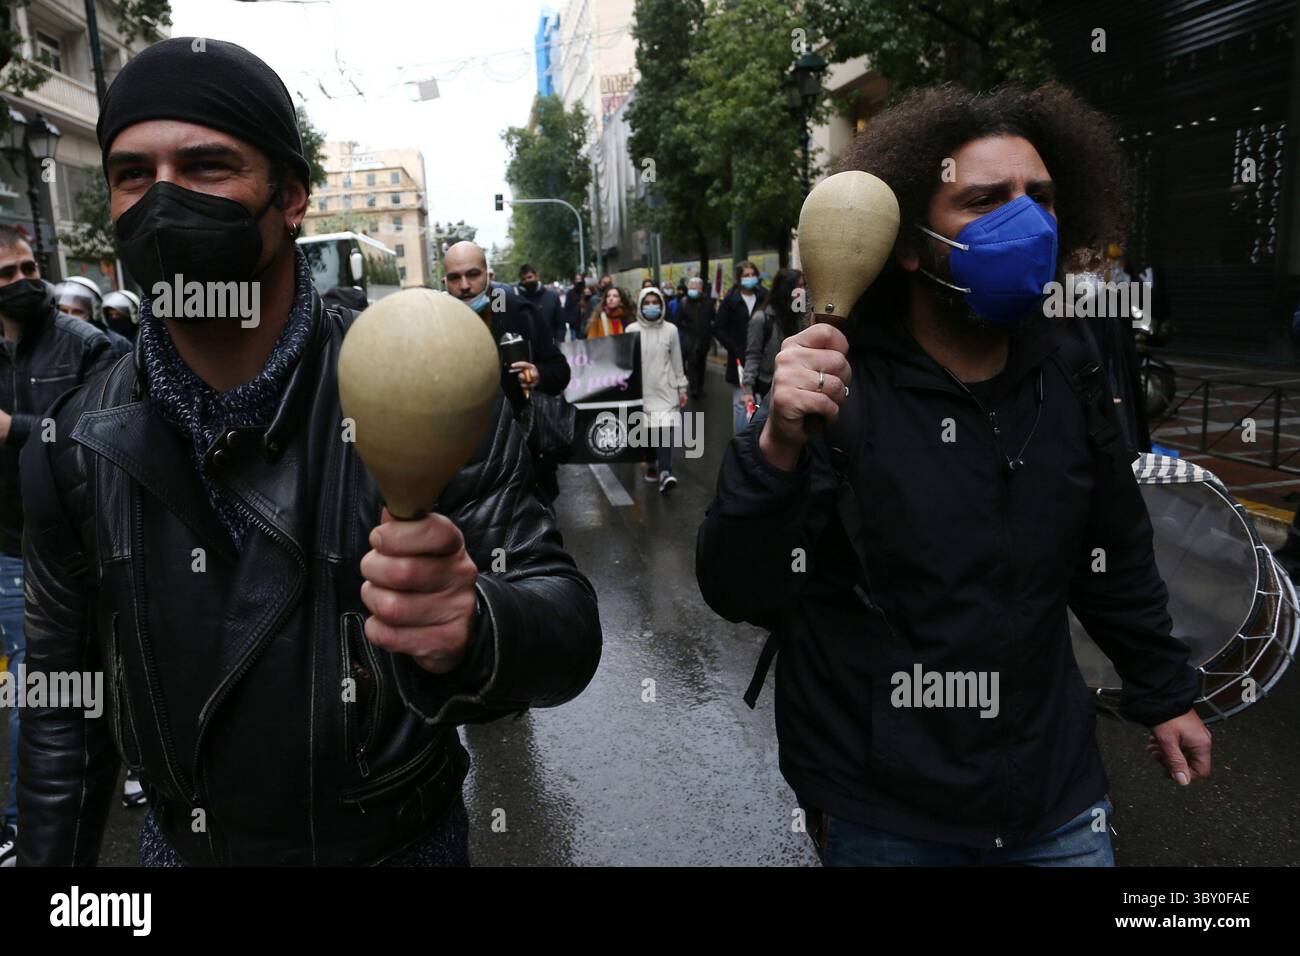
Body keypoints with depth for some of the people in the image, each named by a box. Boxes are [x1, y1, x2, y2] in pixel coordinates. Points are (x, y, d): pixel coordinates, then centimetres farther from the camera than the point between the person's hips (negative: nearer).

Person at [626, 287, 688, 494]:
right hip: (641, 389, 1)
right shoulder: (632, 330, 1)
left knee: (666, 427, -15)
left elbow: (677, 361, 8)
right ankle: (652, 464, 26)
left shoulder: (670, 330, 3)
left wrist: (682, 388, 9)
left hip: (665, 389, -1)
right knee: (646, 429, 6)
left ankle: (665, 472, -22)